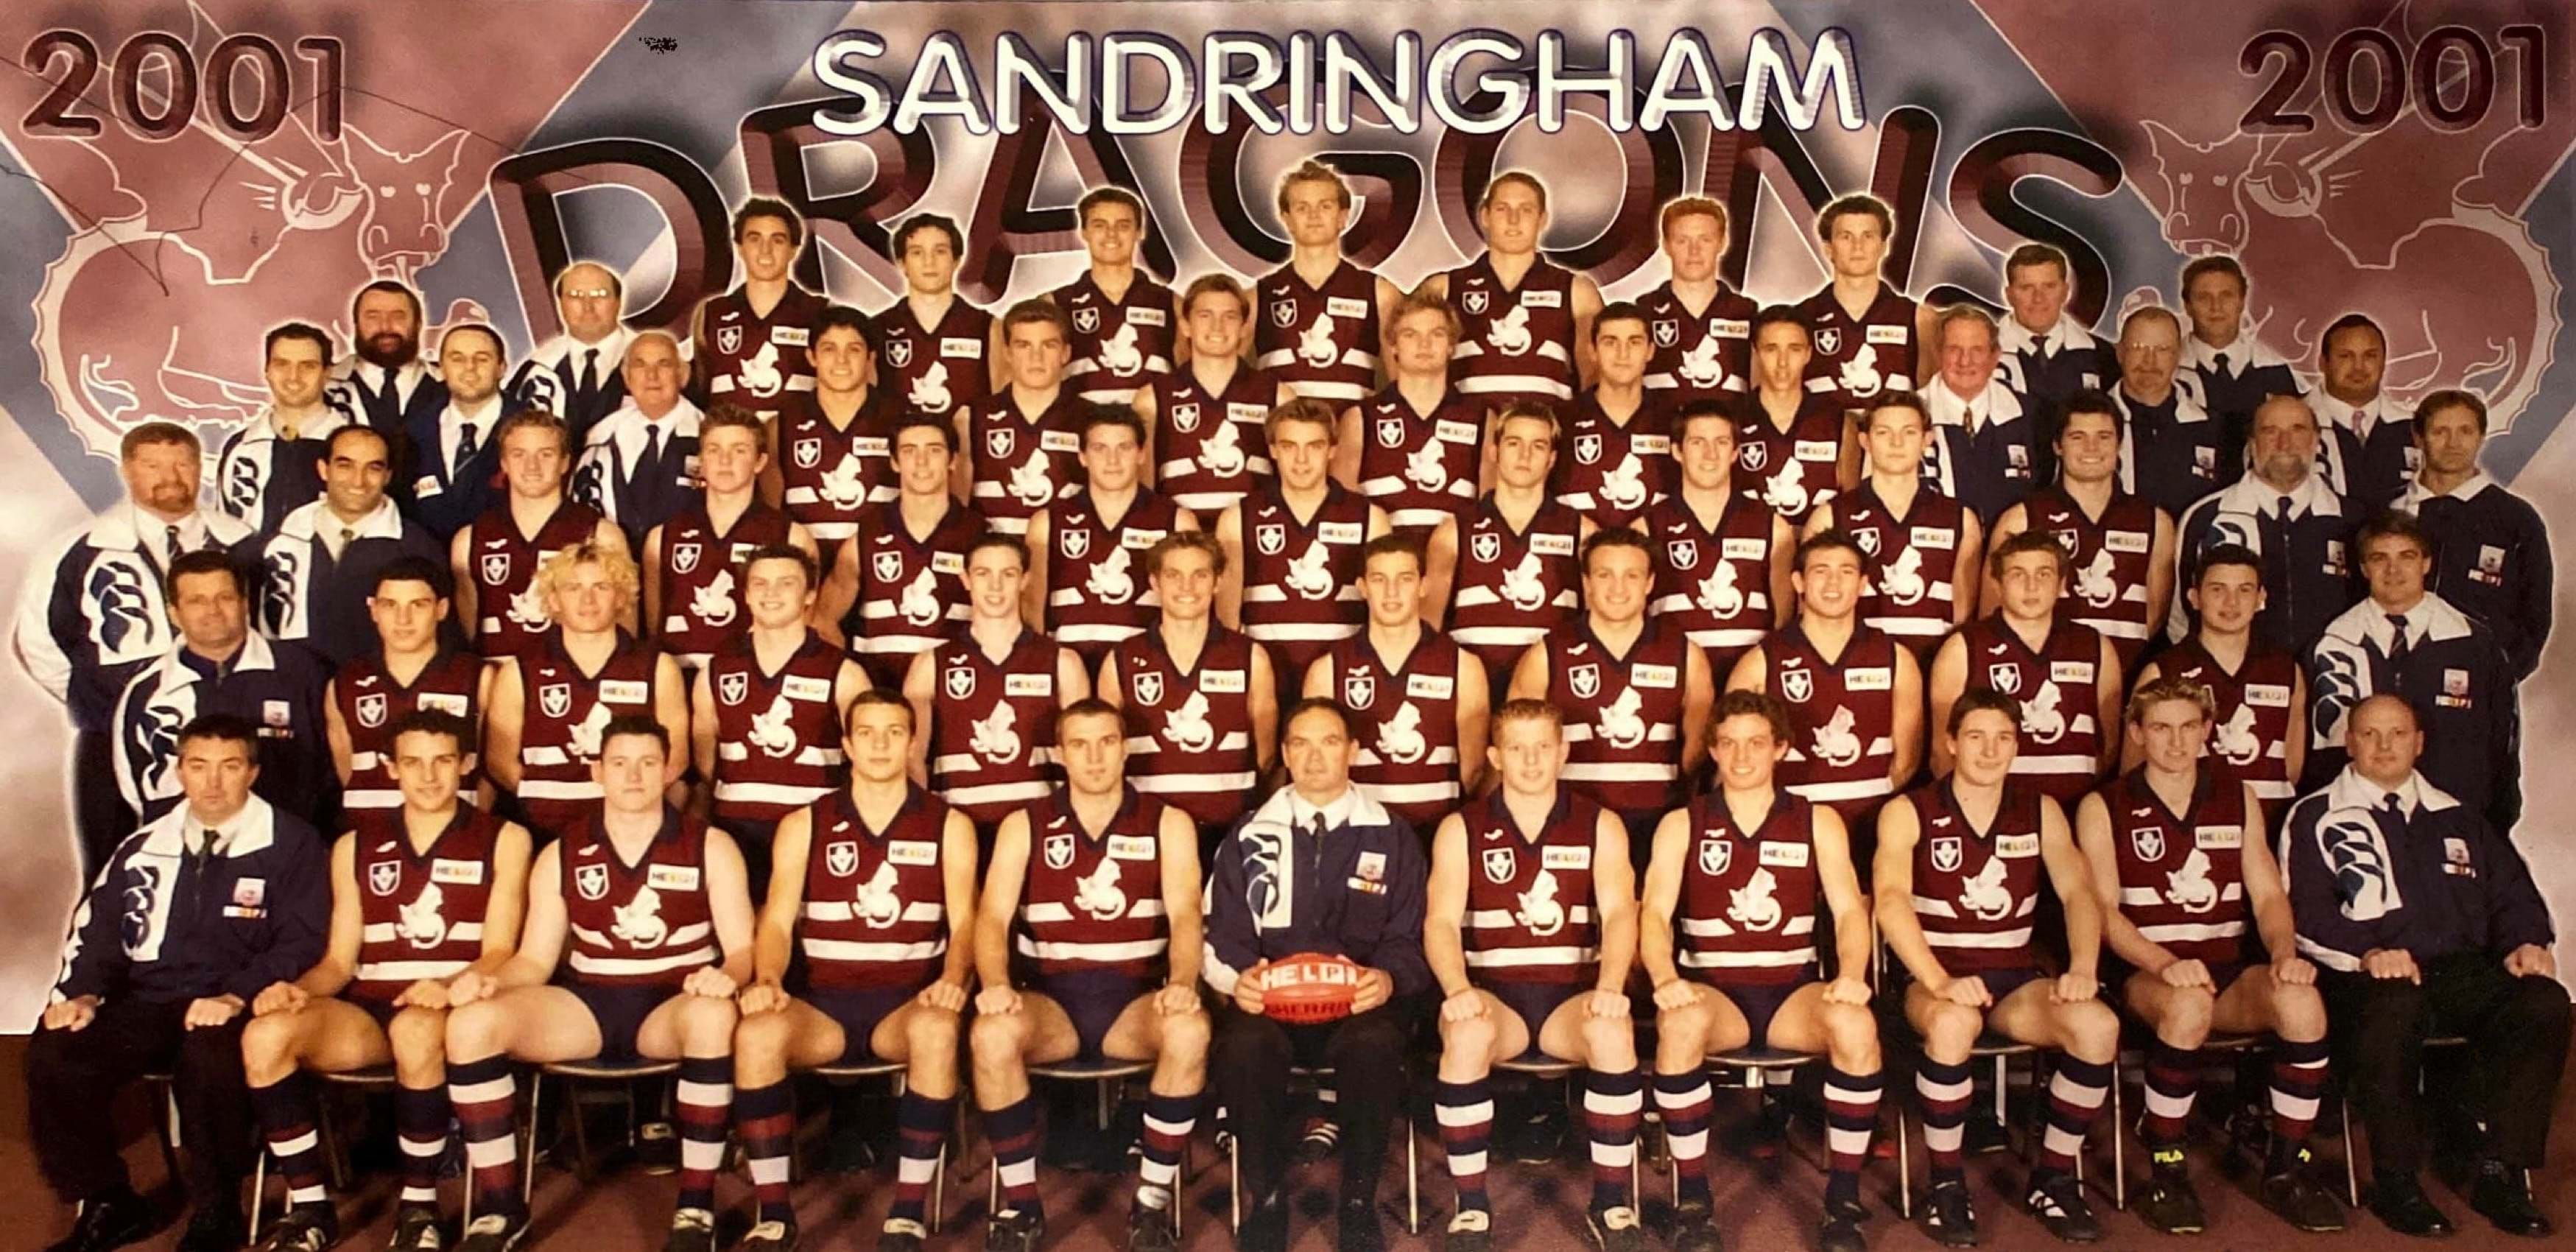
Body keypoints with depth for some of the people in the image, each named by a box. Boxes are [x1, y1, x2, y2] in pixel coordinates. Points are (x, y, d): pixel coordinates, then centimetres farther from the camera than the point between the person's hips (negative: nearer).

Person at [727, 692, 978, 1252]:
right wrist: (767, 980, -18)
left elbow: (964, 919, 1)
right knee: (756, 1032, -32)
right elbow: (777, 920, 3)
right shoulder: (803, 825, 11)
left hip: (907, 1003, -1)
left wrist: (953, 979, -20)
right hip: (823, 1001, 1)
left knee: (937, 1030, -37)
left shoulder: (949, 826, 9)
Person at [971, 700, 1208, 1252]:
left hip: (1136, 997, 0)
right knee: (991, 1034, -33)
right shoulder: (1024, 827, 9)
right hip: (1051, 996, 1)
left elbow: (1185, 914, -6)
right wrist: (995, 983, -24)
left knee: (1190, 1031, -34)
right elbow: (992, 917, -2)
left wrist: (1181, 982, -27)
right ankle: (1021, 1203, -15)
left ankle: (1154, 1197, -16)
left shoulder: (1168, 824, 8)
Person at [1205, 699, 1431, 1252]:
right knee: (1244, 1046, -35)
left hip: (1362, 1000, 0)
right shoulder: (1250, 836, 13)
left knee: (1375, 1045, -37)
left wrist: (1389, 978, -16)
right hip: (1270, 998, 1)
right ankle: (1265, 1200, -12)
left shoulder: (1392, 837, 11)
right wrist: (1237, 977, -15)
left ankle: (1358, 1204, -14)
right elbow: (1222, 935, 8)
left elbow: (1410, 939, 6)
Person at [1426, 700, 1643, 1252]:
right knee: (1466, 1034, -35)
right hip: (1494, 994, 0)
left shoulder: (1600, 826, 9)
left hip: (1573, 995, 1)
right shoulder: (1460, 829, 7)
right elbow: (1441, 922, -5)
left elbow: (1619, 913, -6)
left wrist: (1610, 986, -26)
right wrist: (1458, 989, -26)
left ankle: (1612, 1201, -15)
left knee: (1612, 1032, -33)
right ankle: (1471, 1206, -20)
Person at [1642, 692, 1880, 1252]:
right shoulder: (1681, 825, 8)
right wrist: (1666, 978, -25)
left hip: (1796, 989, 1)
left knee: (1856, 1024, -32)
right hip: (1714, 989, -1)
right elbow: (1655, 914, -4)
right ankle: (1692, 1200, -22)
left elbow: (1849, 910, 0)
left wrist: (1850, 975, -21)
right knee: (1681, 1022, -36)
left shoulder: (1819, 822, 11)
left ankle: (1844, 1198, -16)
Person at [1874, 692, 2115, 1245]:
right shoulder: (1908, 812, -2)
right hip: (1936, 979, -3)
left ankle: (2054, 1178, -5)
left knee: (2098, 1025, -26)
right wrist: (1940, 981, -32)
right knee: (1953, 1024, -38)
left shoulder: (2040, 811, 11)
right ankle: (1946, 1182, -16)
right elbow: (1891, 898, -17)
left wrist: (2082, 968, -20)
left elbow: (2078, 892, 0)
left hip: (2017, 977, 4)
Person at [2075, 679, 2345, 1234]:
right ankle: (2164, 1168, -18)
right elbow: (2104, 911, -6)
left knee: (2302, 1002, -30)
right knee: (2189, 1006, -38)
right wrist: (2165, 964, -23)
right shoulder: (2104, 808, 3)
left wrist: (2285, 953, -13)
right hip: (2145, 974, -3)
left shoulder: (2239, 799, 15)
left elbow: (2268, 893, 8)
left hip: (2231, 969, 3)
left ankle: (2286, 1169, -12)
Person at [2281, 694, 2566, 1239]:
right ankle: (2396, 1180, -24)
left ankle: (2500, 1172, -18)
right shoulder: (2317, 818, 10)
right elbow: (2305, 911, -3)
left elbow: (2512, 891, 22)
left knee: (2544, 1002, -26)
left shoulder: (2456, 818, 27)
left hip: (2462, 970, 5)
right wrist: (2366, 954, -20)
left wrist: (2527, 942, 0)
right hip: (2367, 975, -4)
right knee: (2395, 1007, -39)